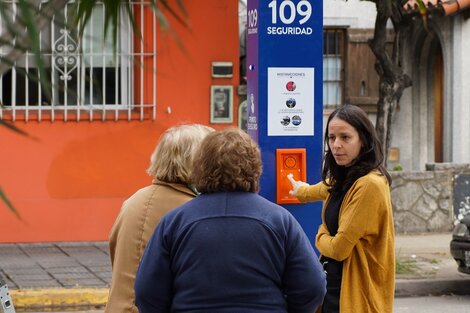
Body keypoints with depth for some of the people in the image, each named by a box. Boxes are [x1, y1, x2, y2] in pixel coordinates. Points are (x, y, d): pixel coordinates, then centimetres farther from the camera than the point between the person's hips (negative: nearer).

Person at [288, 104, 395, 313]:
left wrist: (321, 237, 1)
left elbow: (339, 248, -20)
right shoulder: (344, 179, 9)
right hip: (334, 287, 9)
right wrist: (302, 191, 55)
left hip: (356, 296, -9)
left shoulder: (370, 184, -20)